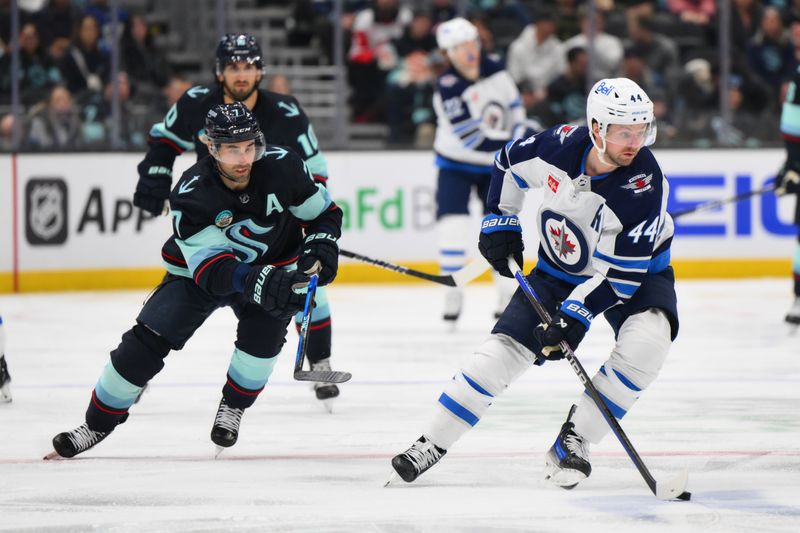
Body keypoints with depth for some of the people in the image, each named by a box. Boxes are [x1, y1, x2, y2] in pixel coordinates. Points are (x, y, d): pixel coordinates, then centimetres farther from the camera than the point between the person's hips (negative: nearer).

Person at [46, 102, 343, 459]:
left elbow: (325, 213, -7)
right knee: (147, 342, -11)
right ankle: (97, 425, 4)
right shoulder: (191, 195, -31)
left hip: (273, 264, 1)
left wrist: (321, 246, -28)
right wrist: (260, 283, -53)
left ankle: (232, 407, 0)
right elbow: (211, 269, -37)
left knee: (264, 329, -26)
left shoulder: (282, 166, -24)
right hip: (199, 270, -1)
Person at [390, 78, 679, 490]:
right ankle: (431, 444, 7)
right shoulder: (559, 146, -23)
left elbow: (622, 273, -28)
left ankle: (575, 438, -17)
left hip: (638, 273, -2)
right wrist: (500, 222, 0)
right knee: (503, 349, -6)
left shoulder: (644, 184, -31)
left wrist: (575, 316, -33)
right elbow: (509, 162, 2)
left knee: (645, 339, -30)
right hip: (560, 269, 2)